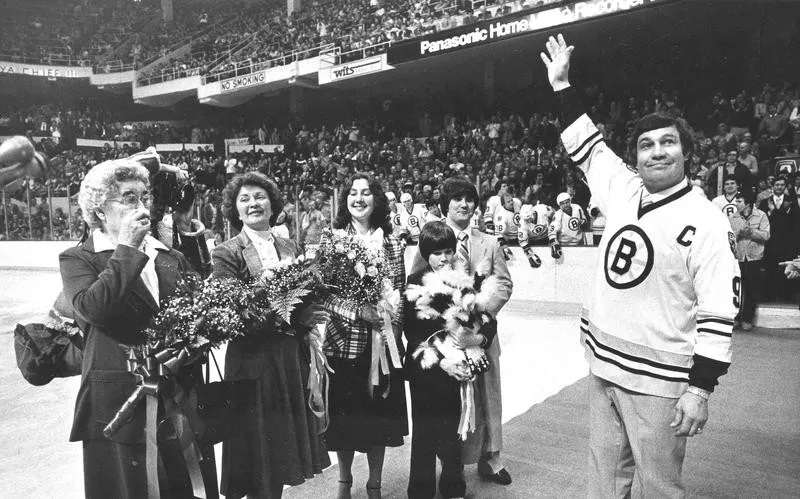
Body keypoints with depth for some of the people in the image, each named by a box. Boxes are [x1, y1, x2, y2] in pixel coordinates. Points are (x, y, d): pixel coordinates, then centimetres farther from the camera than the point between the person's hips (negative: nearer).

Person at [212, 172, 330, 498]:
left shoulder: (291, 248, 10)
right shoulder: (226, 254, -5)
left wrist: (311, 317, -11)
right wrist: (293, 318, -20)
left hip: (294, 359, 5)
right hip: (254, 363, -4)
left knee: (283, 453, 14)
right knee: (258, 468, 5)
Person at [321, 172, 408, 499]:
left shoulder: (391, 243, 2)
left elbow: (398, 295, 1)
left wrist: (391, 333, -8)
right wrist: (357, 310, -21)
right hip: (342, 342, -1)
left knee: (379, 416, 10)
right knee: (343, 417, 10)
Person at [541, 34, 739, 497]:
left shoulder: (706, 222, -12)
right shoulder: (621, 190, 3)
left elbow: (718, 314, -14)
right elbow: (587, 145, 16)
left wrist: (700, 389, -17)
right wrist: (562, 85, 17)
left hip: (657, 380, -5)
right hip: (603, 364, 6)